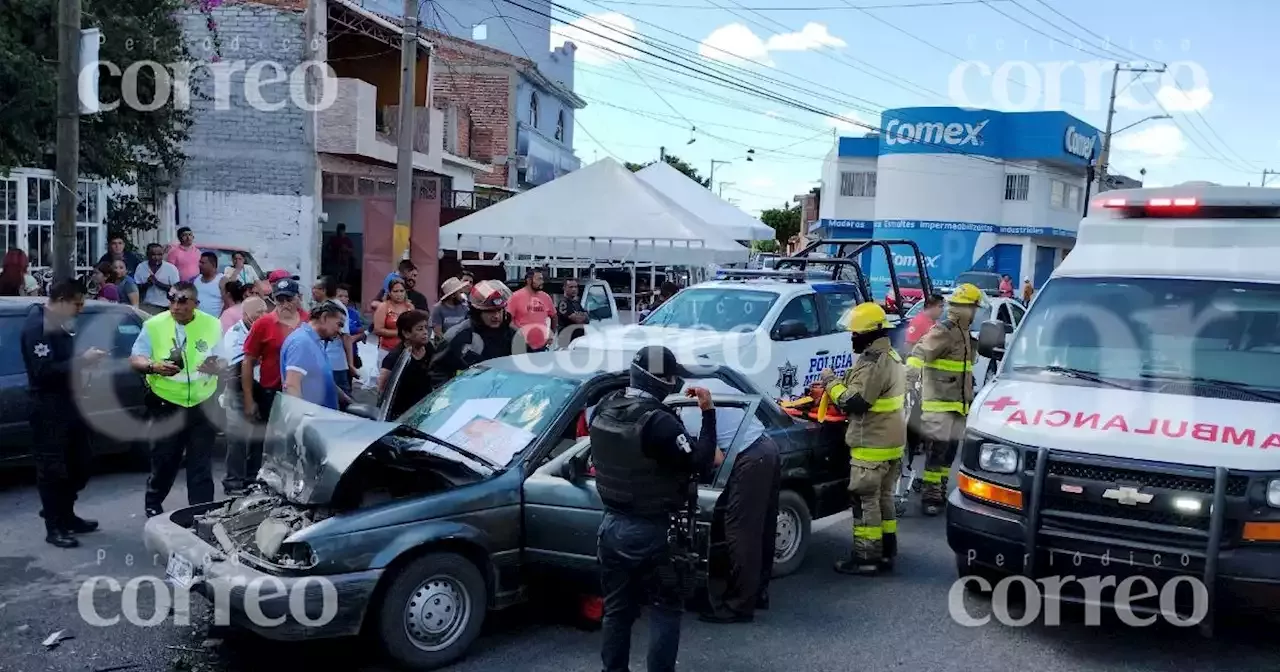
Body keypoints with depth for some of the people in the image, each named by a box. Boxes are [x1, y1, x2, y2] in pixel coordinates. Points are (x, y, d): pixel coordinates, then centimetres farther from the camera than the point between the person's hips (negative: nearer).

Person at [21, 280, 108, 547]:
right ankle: (54, 527, 8)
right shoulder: (37, 325, -18)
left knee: (79, 463, 16)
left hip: (69, 400, 9)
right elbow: (43, 370, -25)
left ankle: (66, 516, 30)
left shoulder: (62, 322, 10)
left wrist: (87, 355, 2)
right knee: (52, 468, -1)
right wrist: (82, 360, -25)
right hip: (48, 406, -9)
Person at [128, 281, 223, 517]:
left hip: (203, 403, 1)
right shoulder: (154, 325, -5)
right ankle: (153, 504, 30)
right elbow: (134, 360, -3)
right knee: (164, 459, 7)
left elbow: (223, 360, 5)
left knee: (201, 463, 4)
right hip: (166, 403, -1)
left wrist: (215, 366, -18)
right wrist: (154, 367, -23)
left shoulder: (212, 325, 0)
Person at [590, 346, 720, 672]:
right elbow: (699, 463, -20)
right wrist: (708, 412, -14)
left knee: (617, 608, 17)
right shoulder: (658, 421, -23)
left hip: (612, 526, 7)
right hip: (651, 533, -7)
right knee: (666, 610, 8)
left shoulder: (603, 412, 0)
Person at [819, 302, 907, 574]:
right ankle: (886, 552, 24)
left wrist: (831, 382, -10)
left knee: (865, 501, -3)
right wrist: (842, 383, 12)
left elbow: (853, 402, -25)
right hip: (891, 442, 10)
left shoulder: (873, 362, -22)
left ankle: (866, 558, 3)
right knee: (884, 498, 17)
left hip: (872, 445, -10)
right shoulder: (892, 357, 13)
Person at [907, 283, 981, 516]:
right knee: (937, 450, -9)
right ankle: (930, 496, -3)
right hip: (938, 403, -9)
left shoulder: (966, 334, 17)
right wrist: (910, 376, -43)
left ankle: (940, 491, 23)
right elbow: (920, 353, -28)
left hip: (958, 403, 9)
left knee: (950, 450, 13)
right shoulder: (943, 332, -13)